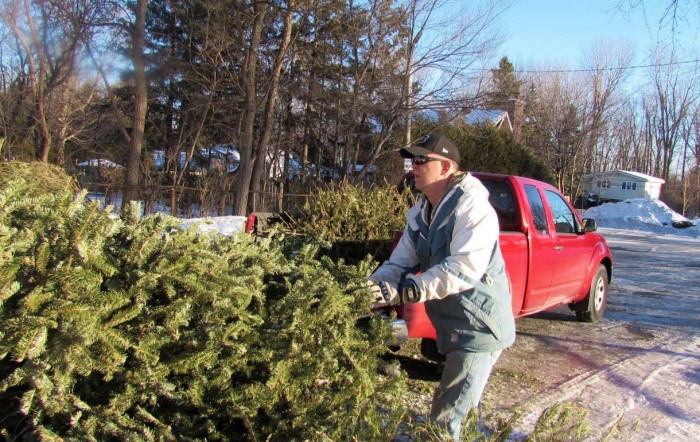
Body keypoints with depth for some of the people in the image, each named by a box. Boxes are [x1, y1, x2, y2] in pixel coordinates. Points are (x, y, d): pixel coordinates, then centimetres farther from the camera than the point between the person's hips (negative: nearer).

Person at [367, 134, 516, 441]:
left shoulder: (471, 207, -21)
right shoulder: (420, 214, 8)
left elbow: (465, 268, -33)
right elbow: (399, 263, 3)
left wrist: (404, 290, -38)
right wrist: (372, 287, -16)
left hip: (480, 329, -9)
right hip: (451, 328, 9)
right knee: (463, 410, 25)